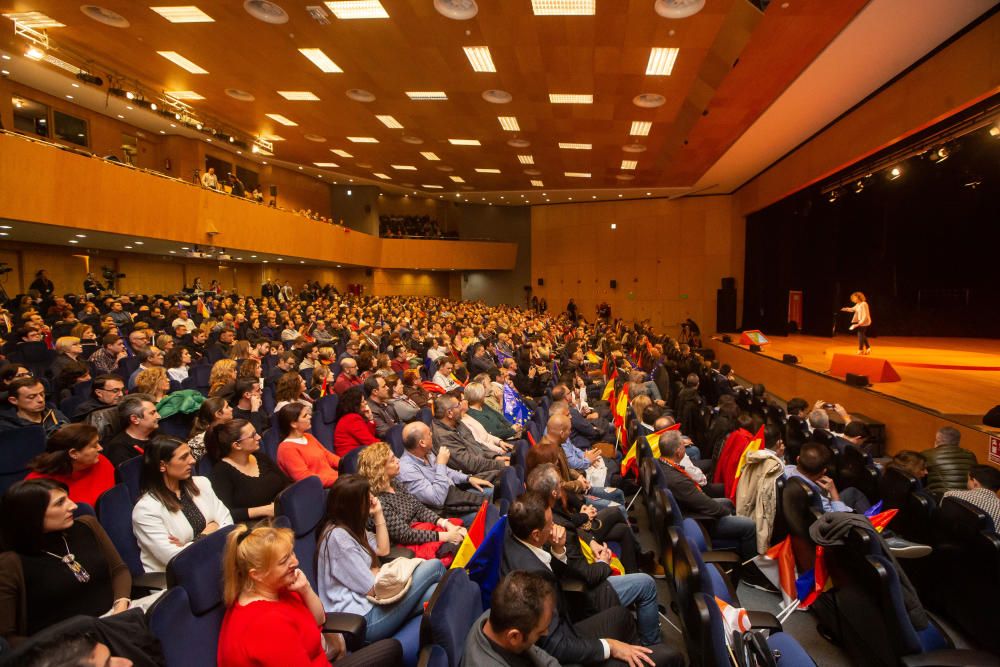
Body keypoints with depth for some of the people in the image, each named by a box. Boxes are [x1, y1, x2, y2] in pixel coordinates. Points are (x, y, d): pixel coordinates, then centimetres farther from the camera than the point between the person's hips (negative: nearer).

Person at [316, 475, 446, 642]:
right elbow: (372, 588, -17)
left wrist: (378, 514, 9)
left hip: (369, 602, 9)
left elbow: (383, 550, 17)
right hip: (363, 618, -9)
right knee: (434, 567, -9)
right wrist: (376, 572, 5)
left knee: (435, 591, -8)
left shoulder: (351, 527, 10)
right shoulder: (338, 536, -21)